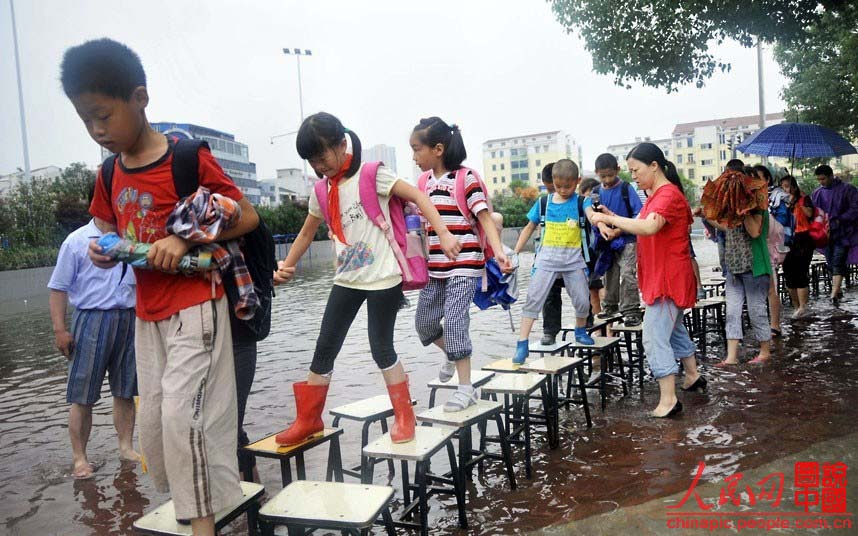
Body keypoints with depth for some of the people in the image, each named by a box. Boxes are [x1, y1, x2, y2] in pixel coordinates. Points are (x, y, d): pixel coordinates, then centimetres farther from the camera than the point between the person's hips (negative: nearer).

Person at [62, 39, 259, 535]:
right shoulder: (109, 175, 7)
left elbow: (248, 217, -11)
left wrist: (184, 240, -22)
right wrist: (105, 252, -4)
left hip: (195, 305, -7)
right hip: (147, 312, 8)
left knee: (182, 412, -12)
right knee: (153, 423, 12)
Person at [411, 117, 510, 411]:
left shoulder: (466, 178, -9)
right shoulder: (424, 182, 10)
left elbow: (485, 217, -14)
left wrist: (498, 251, -28)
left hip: (464, 266, -7)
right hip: (435, 267, 7)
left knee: (455, 321, -9)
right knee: (424, 322, 11)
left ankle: (465, 388, 4)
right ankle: (451, 354, 40)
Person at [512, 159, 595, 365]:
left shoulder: (581, 201, -4)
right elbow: (529, 228, 12)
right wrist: (515, 252, 7)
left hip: (573, 259, -1)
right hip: (547, 257, 1)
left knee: (582, 300, 4)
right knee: (533, 298, -8)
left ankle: (581, 331, 35)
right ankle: (522, 344, -6)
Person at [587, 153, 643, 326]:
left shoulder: (626, 188, -7)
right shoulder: (597, 192, 4)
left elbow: (639, 214, -10)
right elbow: (590, 211, -11)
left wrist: (618, 231, -18)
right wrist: (601, 225, -31)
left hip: (627, 240, -4)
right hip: (607, 242, 5)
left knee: (627, 274, -13)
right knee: (610, 275, 15)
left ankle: (631, 310, -7)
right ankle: (610, 306, 30)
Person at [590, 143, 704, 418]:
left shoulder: (668, 194, -19)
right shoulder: (656, 195, 14)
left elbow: (649, 227, -35)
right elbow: (643, 228, 9)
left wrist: (608, 218, -31)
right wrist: (615, 219, -4)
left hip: (668, 279, -10)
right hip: (659, 277, 11)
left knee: (655, 337, -9)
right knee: (674, 328, 23)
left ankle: (668, 399, -4)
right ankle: (693, 377, 40)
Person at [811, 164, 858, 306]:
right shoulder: (817, 193, 13)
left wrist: (839, 220, -18)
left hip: (842, 233, -5)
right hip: (826, 234, 5)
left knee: (837, 264, -13)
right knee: (831, 264, 9)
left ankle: (834, 295, -18)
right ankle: (838, 291, 23)